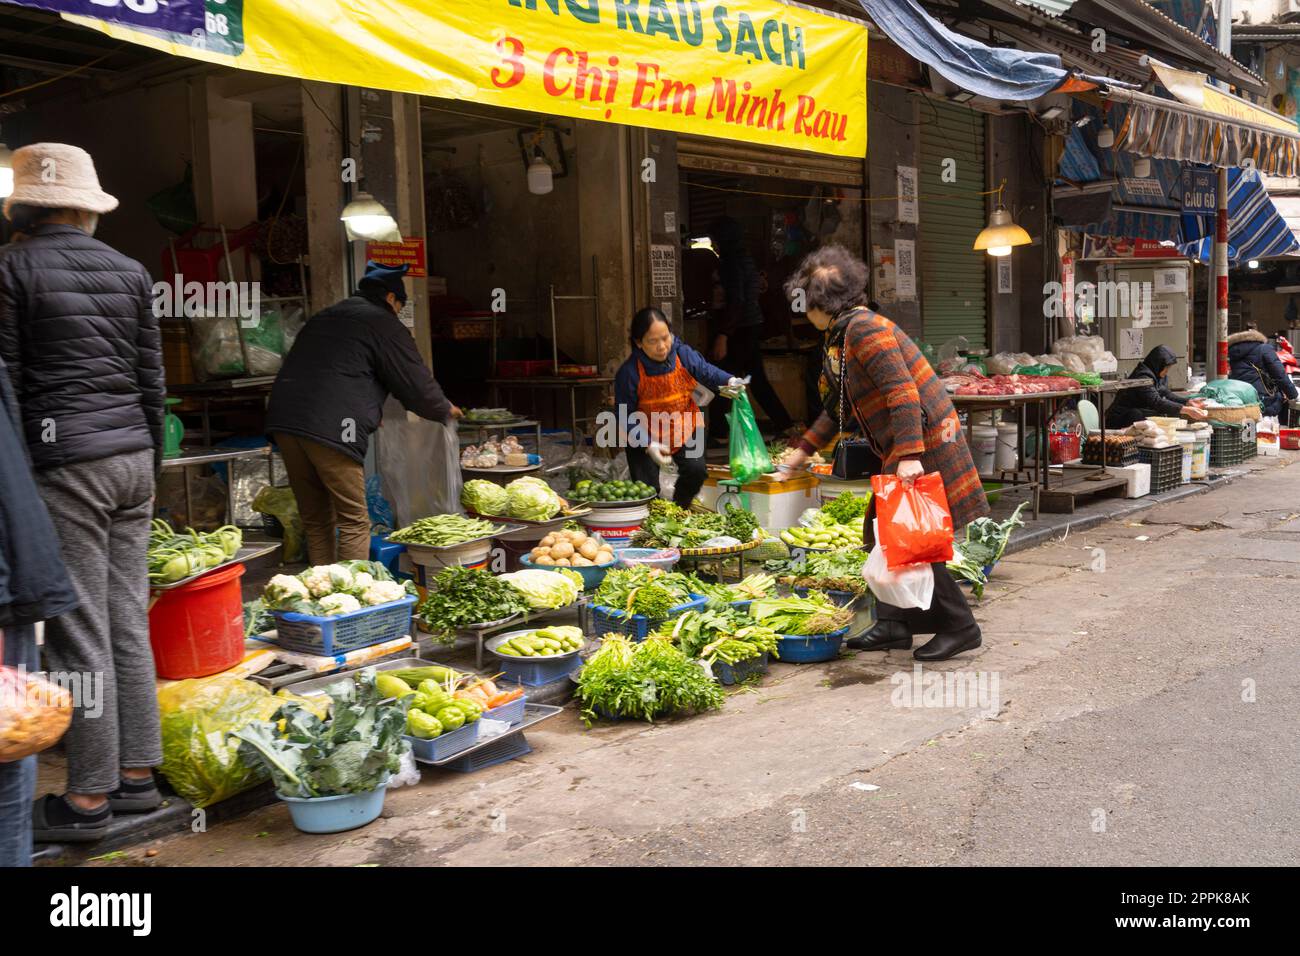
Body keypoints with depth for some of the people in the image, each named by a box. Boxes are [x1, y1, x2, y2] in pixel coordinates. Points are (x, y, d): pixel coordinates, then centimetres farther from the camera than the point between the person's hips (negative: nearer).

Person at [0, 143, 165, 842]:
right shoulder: (129, 270, 10)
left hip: (62, 462, -6)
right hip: (131, 456, 6)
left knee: (78, 634, -2)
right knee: (129, 624, 11)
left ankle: (89, 798, 6)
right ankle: (137, 773, 19)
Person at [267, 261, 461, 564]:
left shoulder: (323, 318, 28)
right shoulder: (384, 324, 5)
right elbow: (417, 383, 4)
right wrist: (445, 410, 25)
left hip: (284, 419, 7)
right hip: (330, 428, -7)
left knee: (316, 521, 15)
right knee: (354, 522, 1)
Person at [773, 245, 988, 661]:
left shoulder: (865, 328, -15)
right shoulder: (843, 335, 17)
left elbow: (903, 392, -24)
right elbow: (839, 408, 25)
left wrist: (909, 455, -29)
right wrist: (803, 451, 28)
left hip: (922, 441, -10)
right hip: (903, 448, 10)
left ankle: (958, 627, 5)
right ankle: (894, 624, 20)